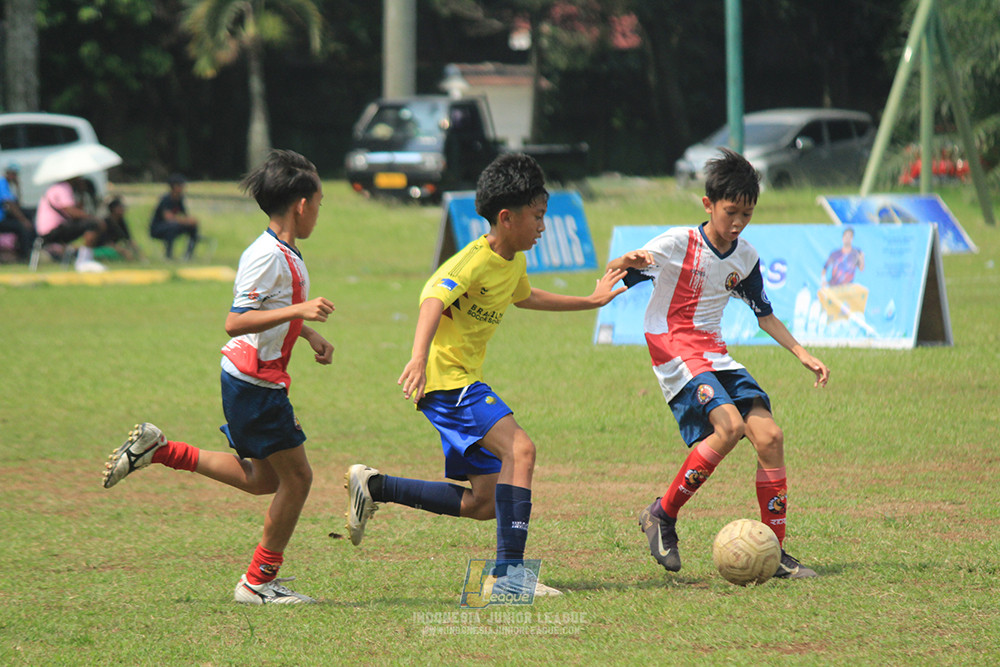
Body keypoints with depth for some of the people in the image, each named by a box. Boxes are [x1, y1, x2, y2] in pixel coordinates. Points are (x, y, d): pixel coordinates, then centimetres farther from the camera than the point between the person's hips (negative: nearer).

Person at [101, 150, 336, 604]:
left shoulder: (286, 255, 11)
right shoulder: (267, 256, -20)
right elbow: (235, 322, -26)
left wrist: (310, 335, 20)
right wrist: (298, 311, -31)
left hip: (255, 381, 10)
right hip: (254, 381, -10)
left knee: (262, 479, 17)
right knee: (296, 477, -4)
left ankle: (160, 451, 18)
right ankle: (259, 582, 6)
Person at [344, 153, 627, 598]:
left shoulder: (514, 262, 12)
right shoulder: (476, 260, -17)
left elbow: (526, 297, 35)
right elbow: (433, 299, -33)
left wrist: (592, 301, 40)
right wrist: (418, 357, -50)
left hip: (464, 381, 10)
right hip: (445, 377, -10)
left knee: (483, 503, 7)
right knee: (519, 448, -26)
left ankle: (373, 488, 17)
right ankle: (509, 572, -29)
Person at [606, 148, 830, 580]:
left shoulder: (746, 258, 8)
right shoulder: (678, 244, -10)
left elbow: (763, 314, 22)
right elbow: (612, 275, -13)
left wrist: (802, 355, 15)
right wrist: (626, 264, -38)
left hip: (716, 355, 6)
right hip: (674, 350, -6)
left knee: (769, 436, -9)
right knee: (729, 425, -28)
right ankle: (662, 515, -12)